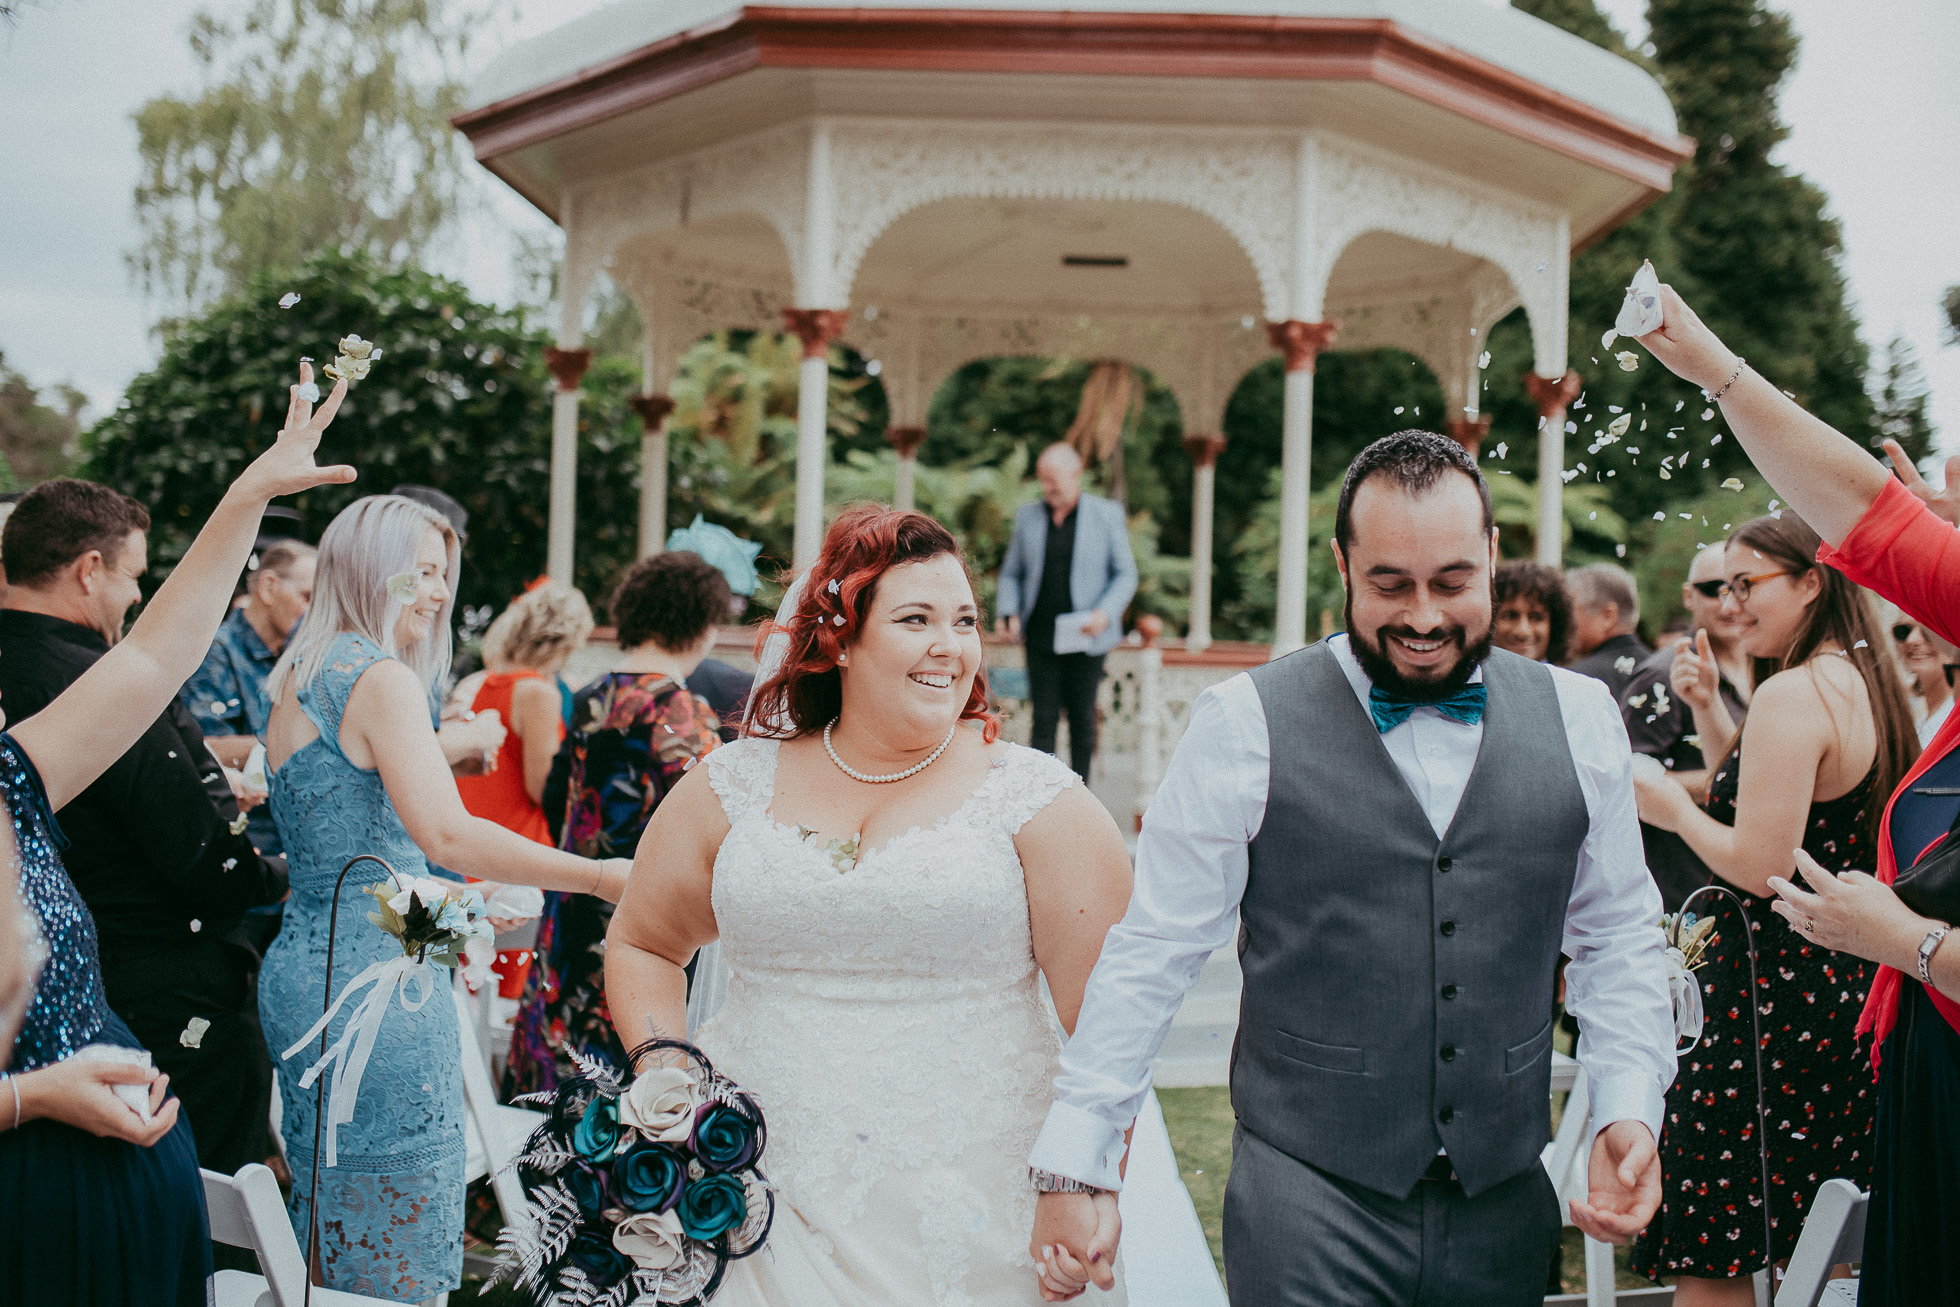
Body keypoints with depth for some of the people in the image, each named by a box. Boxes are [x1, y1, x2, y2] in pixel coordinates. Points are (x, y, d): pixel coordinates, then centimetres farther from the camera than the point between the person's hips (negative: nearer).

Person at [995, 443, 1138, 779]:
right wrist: (1009, 612, -3)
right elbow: (1011, 572, 15)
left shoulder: (1107, 515, 2)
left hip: (1085, 638, -1)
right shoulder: (1028, 516, 9)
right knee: (1044, 717, -2)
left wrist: (1105, 613, -14)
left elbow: (1126, 574, 3)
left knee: (1082, 719, 5)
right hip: (1040, 638, 2)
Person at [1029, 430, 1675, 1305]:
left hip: (1505, 1201, 3)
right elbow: (1151, 954, -3)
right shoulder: (1247, 724, -6)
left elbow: (1617, 936, 14)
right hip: (1307, 1204, -3)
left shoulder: (1578, 720, 4)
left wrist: (1630, 1104, 1)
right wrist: (1072, 1165, -5)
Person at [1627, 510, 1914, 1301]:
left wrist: (1674, 810, -8)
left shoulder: (1791, 694, -19)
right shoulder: (1862, 683, 11)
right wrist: (1708, 709, 11)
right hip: (1851, 988, 10)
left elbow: (1760, 864, -23)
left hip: (1777, 995, -10)